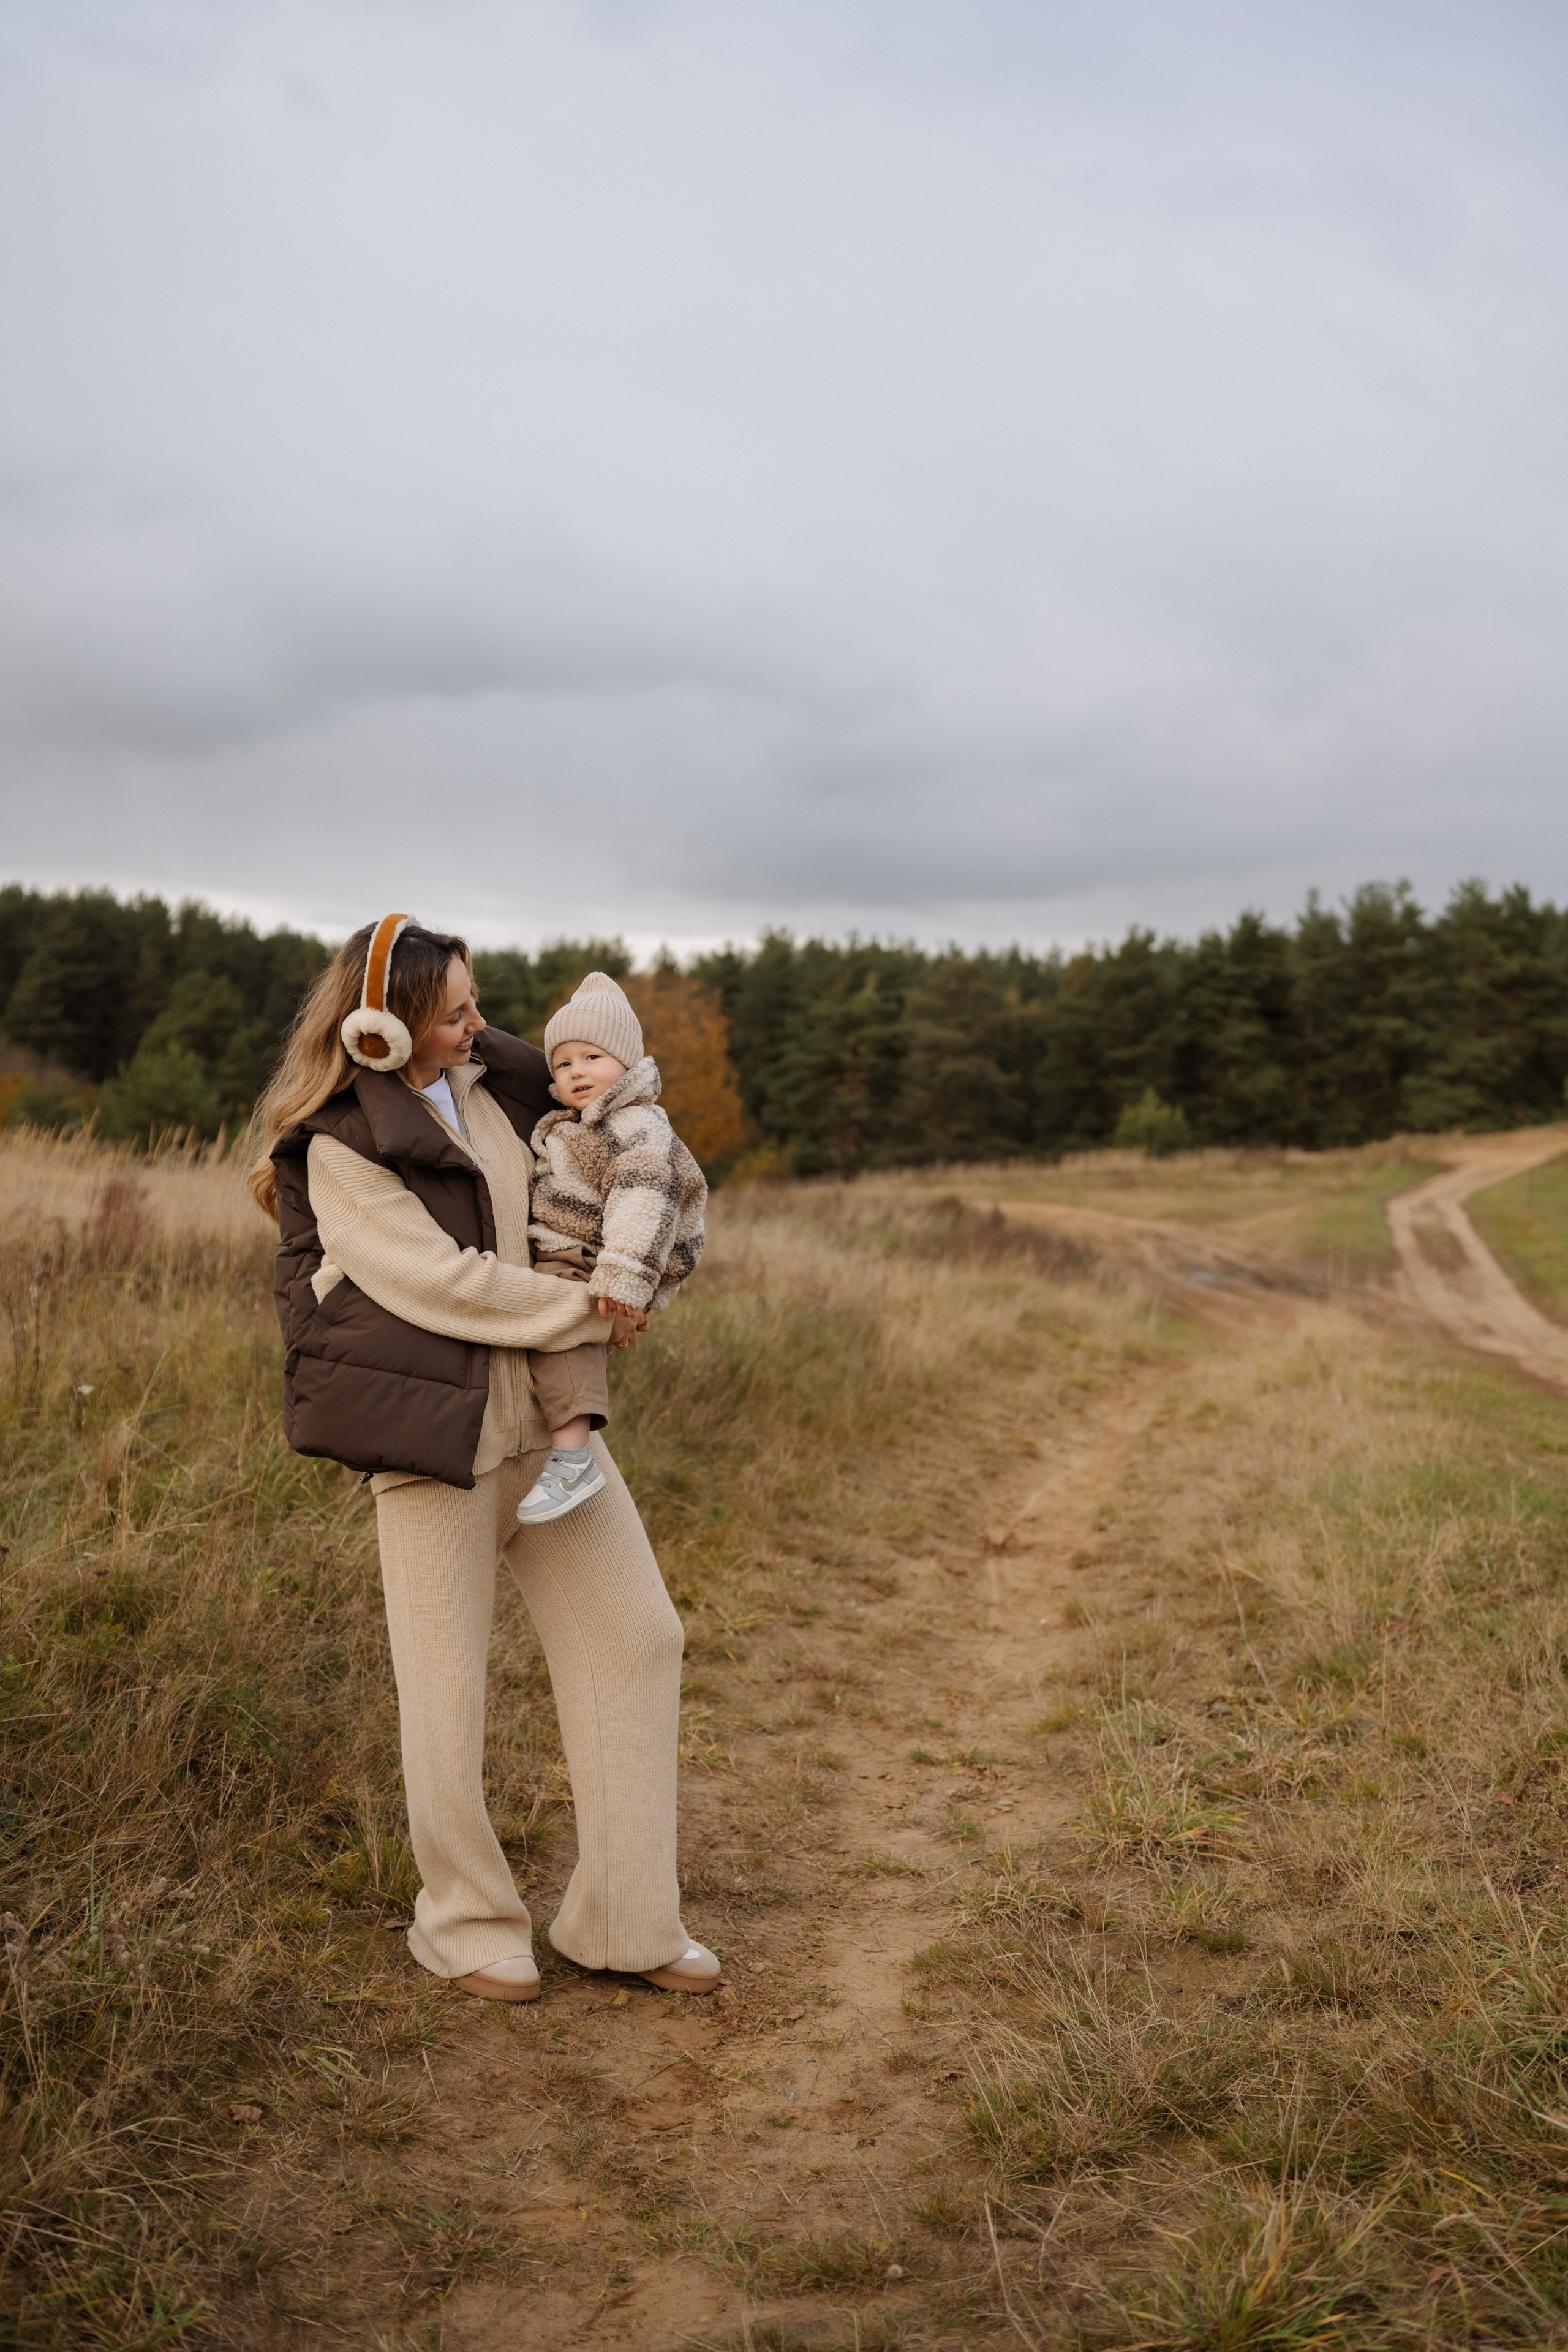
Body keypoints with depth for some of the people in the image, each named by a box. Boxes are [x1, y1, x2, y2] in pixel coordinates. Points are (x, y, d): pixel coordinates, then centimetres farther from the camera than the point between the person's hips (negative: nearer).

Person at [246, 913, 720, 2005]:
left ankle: (624, 1919, 17)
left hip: (546, 1415, 7)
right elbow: (443, 1280, -17)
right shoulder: (338, 1145, -10)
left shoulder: (496, 1078, 9)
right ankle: (466, 1924, 25)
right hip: (433, 1422, -7)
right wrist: (589, 1311, -11)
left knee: (639, 1634, 5)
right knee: (447, 1689, 2)